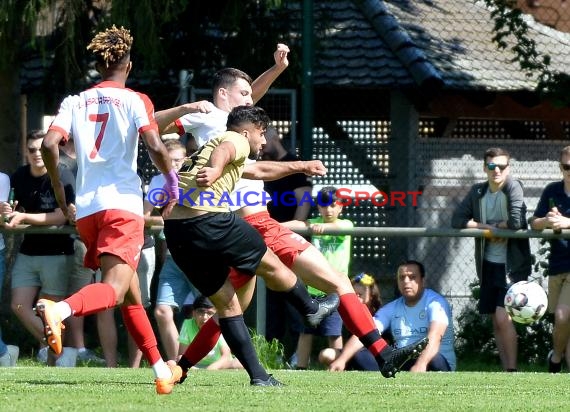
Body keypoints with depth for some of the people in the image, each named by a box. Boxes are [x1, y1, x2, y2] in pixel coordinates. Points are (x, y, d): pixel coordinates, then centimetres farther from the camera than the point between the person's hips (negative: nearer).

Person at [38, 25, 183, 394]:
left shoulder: (75, 102, 13)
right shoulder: (135, 100, 3)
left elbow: (49, 145, 0)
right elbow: (155, 147, -12)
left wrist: (60, 194, 11)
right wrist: (172, 180, 6)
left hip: (85, 208, 5)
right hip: (122, 203, -5)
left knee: (131, 294, 17)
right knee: (115, 290, -18)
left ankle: (161, 370, 22)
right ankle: (61, 309, -48)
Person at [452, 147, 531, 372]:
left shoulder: (513, 187, -12)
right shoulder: (477, 191, 6)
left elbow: (517, 222, -24)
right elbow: (457, 220, -2)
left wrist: (493, 226, -7)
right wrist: (488, 228, -11)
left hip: (512, 264, -6)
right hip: (489, 264, 6)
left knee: (503, 317, -16)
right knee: (496, 321, 9)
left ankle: (512, 369, -8)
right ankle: (506, 369, 15)